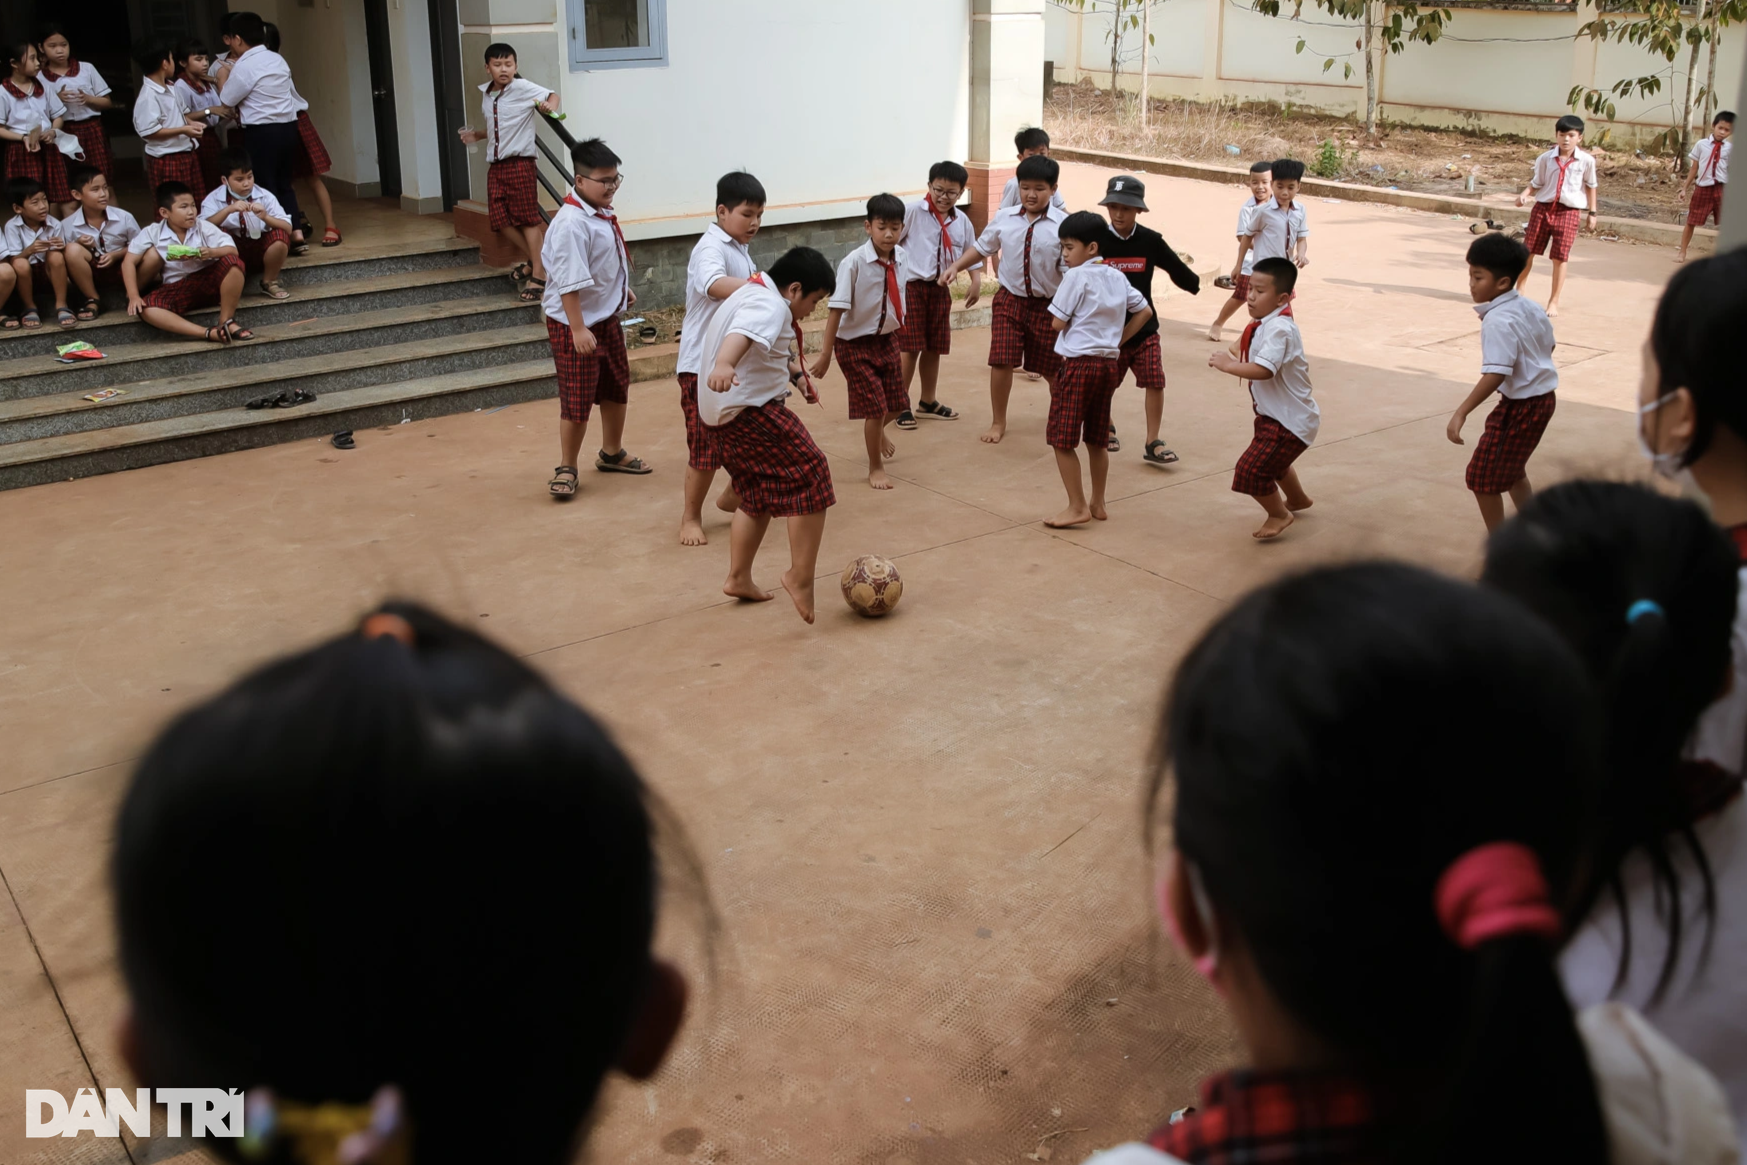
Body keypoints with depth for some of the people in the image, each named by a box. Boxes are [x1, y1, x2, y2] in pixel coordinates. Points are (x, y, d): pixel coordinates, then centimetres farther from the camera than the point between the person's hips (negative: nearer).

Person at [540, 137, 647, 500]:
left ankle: (612, 453, 39)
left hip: (607, 318, 9)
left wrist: (621, 291, 21)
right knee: (578, 399, -1)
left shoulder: (603, 214, 4)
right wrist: (578, 329, -28)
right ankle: (566, 469, 14)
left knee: (616, 388, 20)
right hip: (575, 324, -9)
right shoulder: (571, 223, -24)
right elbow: (569, 282, -27)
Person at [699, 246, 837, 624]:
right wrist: (724, 365, -56)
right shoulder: (770, 306, -15)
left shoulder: (753, 293, 20)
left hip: (723, 415, 11)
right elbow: (742, 334, -38)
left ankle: (739, 579, 27)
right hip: (751, 412, -11)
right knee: (809, 478, -10)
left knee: (759, 495, 21)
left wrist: (795, 373, 46)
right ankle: (800, 576, -10)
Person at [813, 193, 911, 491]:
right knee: (875, 407, -2)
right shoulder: (854, 262, -23)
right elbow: (836, 309, -22)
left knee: (897, 404, 14)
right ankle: (875, 467, 20)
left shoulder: (902, 258, -7)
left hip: (887, 339, 6)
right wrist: (826, 353, -21)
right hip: (856, 343, -5)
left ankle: (876, 432, 49)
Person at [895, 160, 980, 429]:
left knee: (934, 347, 13)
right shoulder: (913, 212, -11)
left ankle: (928, 401, 28)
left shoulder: (961, 222, 6)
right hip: (911, 286, -5)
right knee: (909, 347, -7)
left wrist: (976, 281, 6)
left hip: (940, 289, 5)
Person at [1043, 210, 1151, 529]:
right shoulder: (1117, 277, 11)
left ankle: (1077, 507, -3)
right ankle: (1097, 504, 23)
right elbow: (1144, 311, 16)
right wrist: (1119, 339, 16)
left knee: (1062, 440, -2)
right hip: (1109, 362, 8)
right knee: (1097, 439, 16)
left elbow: (1058, 323, -10)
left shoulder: (1076, 276, -10)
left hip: (1078, 363, -8)